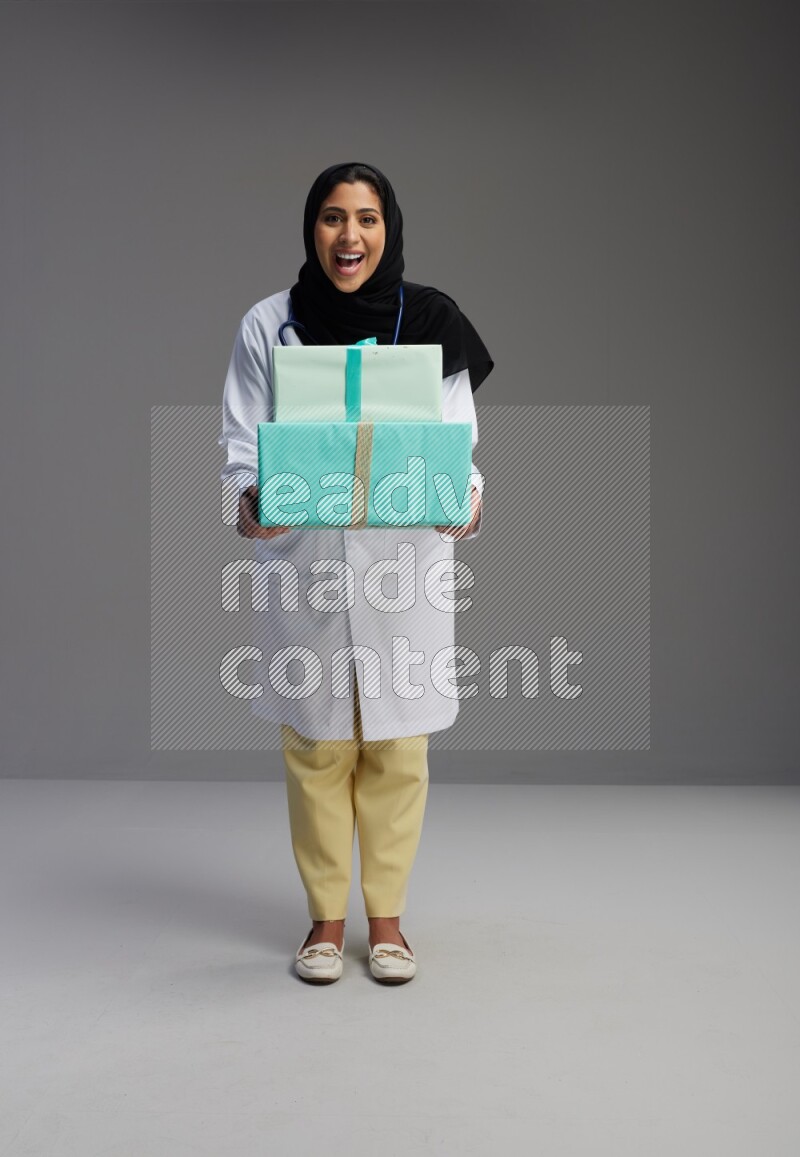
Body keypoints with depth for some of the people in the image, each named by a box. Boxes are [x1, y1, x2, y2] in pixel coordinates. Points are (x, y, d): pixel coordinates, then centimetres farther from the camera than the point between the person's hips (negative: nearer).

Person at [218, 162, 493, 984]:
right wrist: (250, 505, -18)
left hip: (406, 562, 0)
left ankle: (386, 917, 25)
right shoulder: (268, 325, 1)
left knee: (397, 748, 6)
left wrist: (465, 502, -18)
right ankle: (325, 917, 25)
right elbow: (243, 443, 3)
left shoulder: (429, 321, 1)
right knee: (315, 747, 7)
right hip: (303, 562, 0)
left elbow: (458, 440, 2)